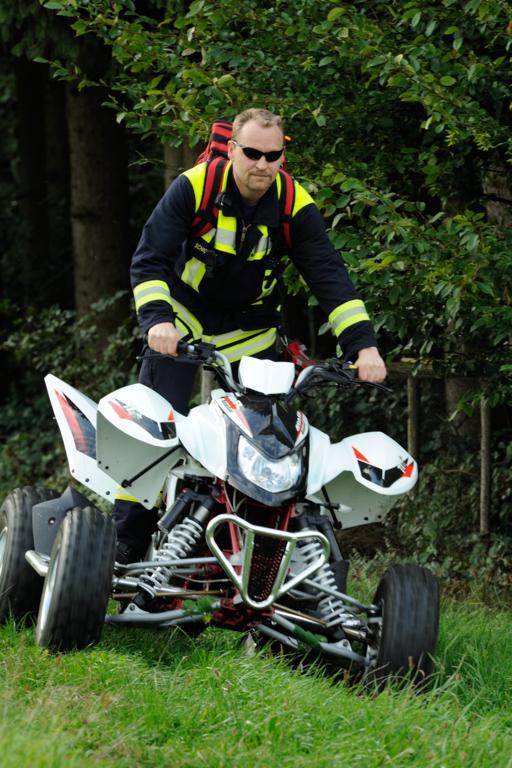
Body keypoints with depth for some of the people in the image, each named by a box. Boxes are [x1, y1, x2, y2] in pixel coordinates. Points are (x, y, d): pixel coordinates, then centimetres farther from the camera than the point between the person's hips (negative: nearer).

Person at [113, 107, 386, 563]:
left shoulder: (296, 206, -11)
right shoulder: (193, 188, -17)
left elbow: (329, 276, -14)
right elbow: (149, 260, -18)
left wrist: (363, 344, -27)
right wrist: (157, 318, -36)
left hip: (250, 335, 2)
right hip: (182, 324, -2)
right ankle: (125, 547, -8)